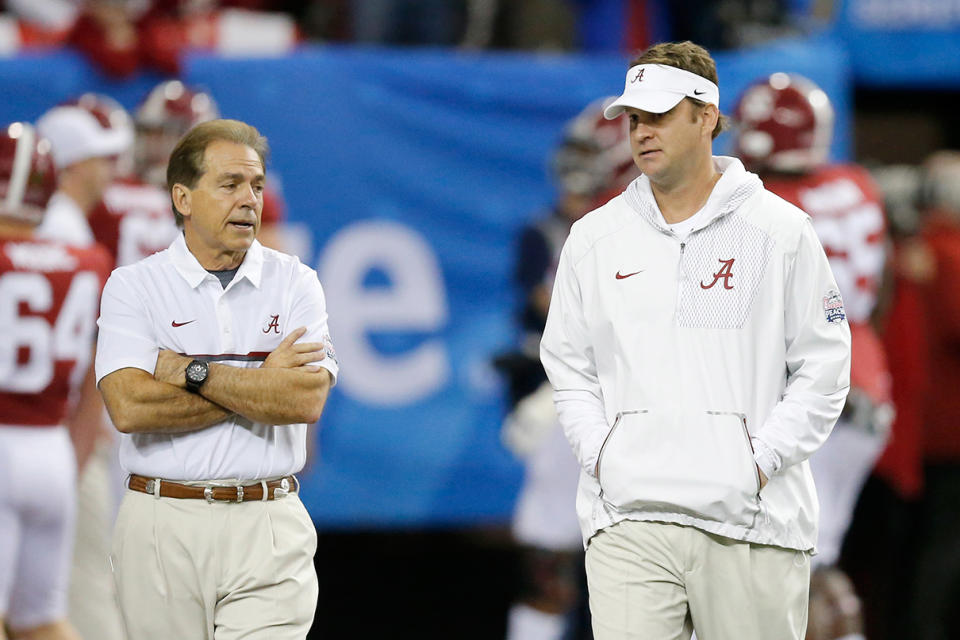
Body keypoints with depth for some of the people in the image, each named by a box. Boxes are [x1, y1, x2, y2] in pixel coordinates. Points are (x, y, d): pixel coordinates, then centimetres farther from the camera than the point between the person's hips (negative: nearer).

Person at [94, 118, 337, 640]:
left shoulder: (295, 283, 6)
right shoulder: (133, 286, 2)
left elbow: (308, 399, -9)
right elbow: (129, 406, -14)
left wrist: (192, 372, -10)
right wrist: (262, 384, -9)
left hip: (268, 534, 0)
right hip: (163, 530, 0)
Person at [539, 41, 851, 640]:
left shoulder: (781, 230, 4)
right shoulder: (593, 238, 12)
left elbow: (824, 365, 4)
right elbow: (568, 364, 18)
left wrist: (762, 460, -5)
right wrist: (597, 452, 3)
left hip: (751, 522, -2)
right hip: (627, 520, 2)